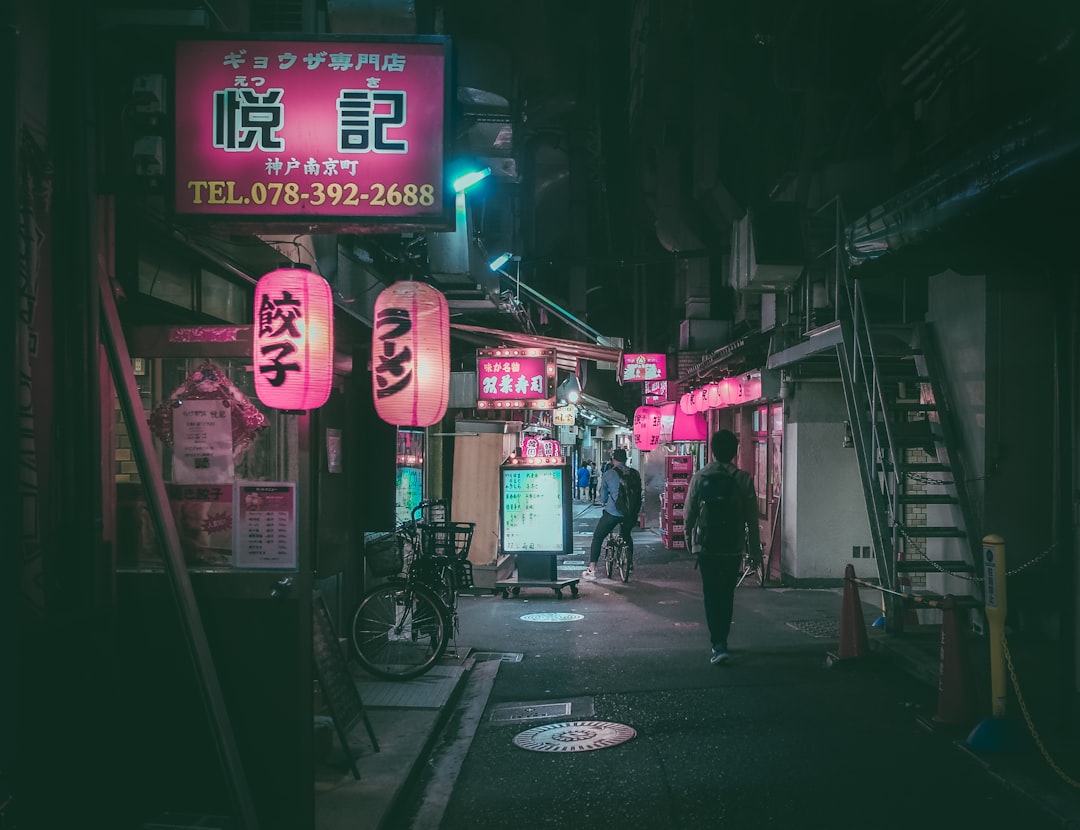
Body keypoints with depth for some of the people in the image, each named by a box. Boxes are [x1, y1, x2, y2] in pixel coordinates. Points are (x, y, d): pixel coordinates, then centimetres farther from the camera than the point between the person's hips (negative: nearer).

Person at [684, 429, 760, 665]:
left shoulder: (700, 477, -4)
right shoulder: (743, 479, -5)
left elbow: (690, 512, 2)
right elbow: (752, 517, -2)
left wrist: (689, 537, 17)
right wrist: (754, 547, 6)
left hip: (706, 546, -1)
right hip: (733, 547, 1)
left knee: (711, 596, 4)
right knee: (727, 595, 14)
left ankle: (718, 644, -7)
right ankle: (721, 640, 22)